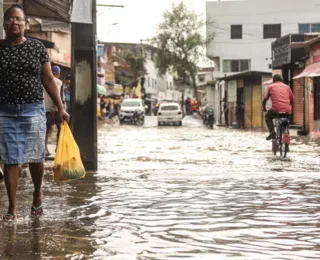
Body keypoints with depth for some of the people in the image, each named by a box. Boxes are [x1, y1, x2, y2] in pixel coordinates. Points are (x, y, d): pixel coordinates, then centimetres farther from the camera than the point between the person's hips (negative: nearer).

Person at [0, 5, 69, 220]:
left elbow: (48, 79, 5)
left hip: (33, 109, 0)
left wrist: (61, 108, 1)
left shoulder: (37, 48, 3)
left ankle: (38, 195, 30)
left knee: (35, 157, 4)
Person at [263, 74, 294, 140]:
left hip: (276, 109, -3)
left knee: (268, 116, 25)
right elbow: (292, 99, 21)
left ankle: (272, 132, 4)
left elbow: (265, 99, 12)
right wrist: (291, 108, 38)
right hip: (287, 110, 3)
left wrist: (264, 107, 28)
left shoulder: (271, 87, 13)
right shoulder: (287, 87, 19)